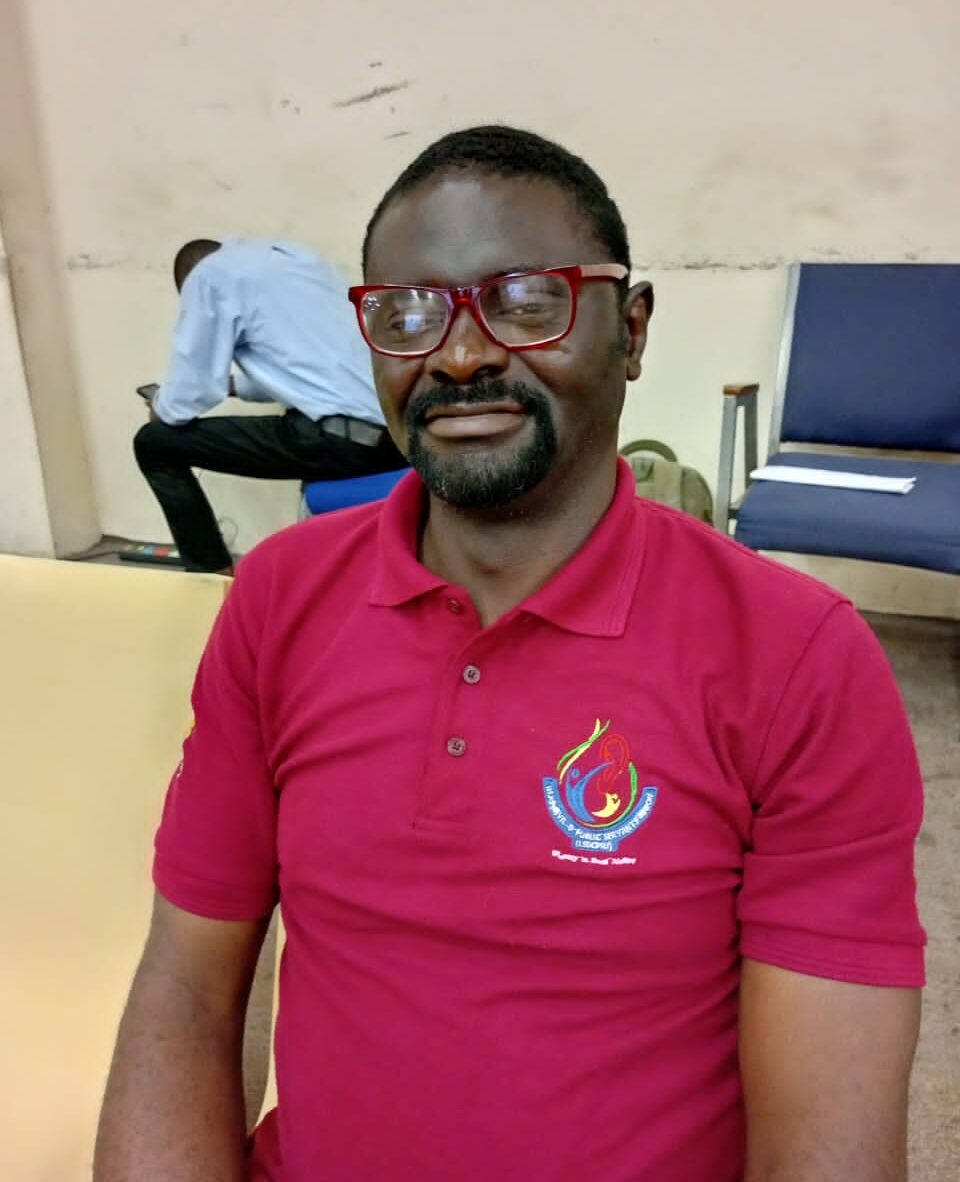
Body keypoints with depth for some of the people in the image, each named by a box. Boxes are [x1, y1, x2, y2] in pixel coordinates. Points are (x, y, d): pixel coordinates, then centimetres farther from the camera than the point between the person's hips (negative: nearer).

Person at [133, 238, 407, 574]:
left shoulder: (209, 275, 5)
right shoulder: (293, 256, 26)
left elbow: (186, 401, 3)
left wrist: (160, 406, 25)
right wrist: (234, 385, 46)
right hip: (402, 430, 8)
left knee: (154, 443, 7)